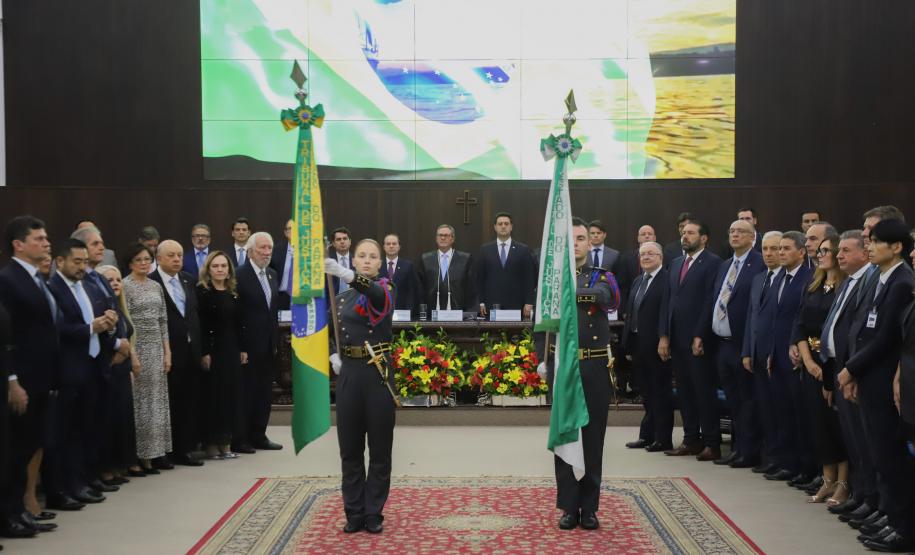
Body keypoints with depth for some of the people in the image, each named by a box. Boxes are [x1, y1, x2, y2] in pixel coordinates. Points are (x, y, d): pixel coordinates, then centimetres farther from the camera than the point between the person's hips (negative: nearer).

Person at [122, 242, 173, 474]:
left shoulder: (156, 286, 12)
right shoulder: (125, 286, -7)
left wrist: (167, 351, 7)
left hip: (157, 348, 6)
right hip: (137, 347, -6)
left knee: (158, 399, 8)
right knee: (141, 400, -3)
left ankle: (157, 452, 15)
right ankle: (141, 455, 3)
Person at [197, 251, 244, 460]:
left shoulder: (234, 292, 12)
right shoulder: (202, 292, -6)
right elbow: (199, 324, -11)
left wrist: (242, 349, 7)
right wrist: (204, 353, -16)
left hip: (231, 350, 6)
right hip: (212, 350, -6)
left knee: (231, 394, 7)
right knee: (213, 395, -2)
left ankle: (226, 443, 15)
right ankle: (211, 444, 7)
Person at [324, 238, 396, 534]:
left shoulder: (383, 289, -5)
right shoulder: (341, 298, 9)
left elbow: (375, 293, -31)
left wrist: (345, 275, -49)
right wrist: (334, 355, 1)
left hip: (378, 374, -4)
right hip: (349, 375, 4)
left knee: (379, 448, 3)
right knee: (350, 448, 7)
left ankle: (373, 513, 14)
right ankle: (354, 513, 17)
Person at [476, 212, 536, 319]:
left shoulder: (523, 250, 6)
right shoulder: (485, 250, 9)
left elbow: (529, 279, 4)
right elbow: (479, 278, 8)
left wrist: (529, 303, -2)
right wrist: (481, 302, 1)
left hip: (516, 306, 0)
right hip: (491, 305, 1)